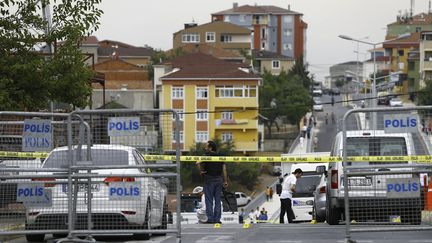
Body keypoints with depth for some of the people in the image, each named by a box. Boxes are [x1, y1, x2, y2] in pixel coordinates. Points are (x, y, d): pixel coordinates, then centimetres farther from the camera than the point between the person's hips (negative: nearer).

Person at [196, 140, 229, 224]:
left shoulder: (206, 156, -6)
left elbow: (198, 163, -23)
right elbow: (224, 169, 6)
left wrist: (201, 171, -8)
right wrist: (225, 181, 8)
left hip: (209, 179, -4)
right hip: (219, 179, 4)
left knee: (209, 200, 0)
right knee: (217, 200, 8)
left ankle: (210, 219, -4)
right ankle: (217, 219, 6)